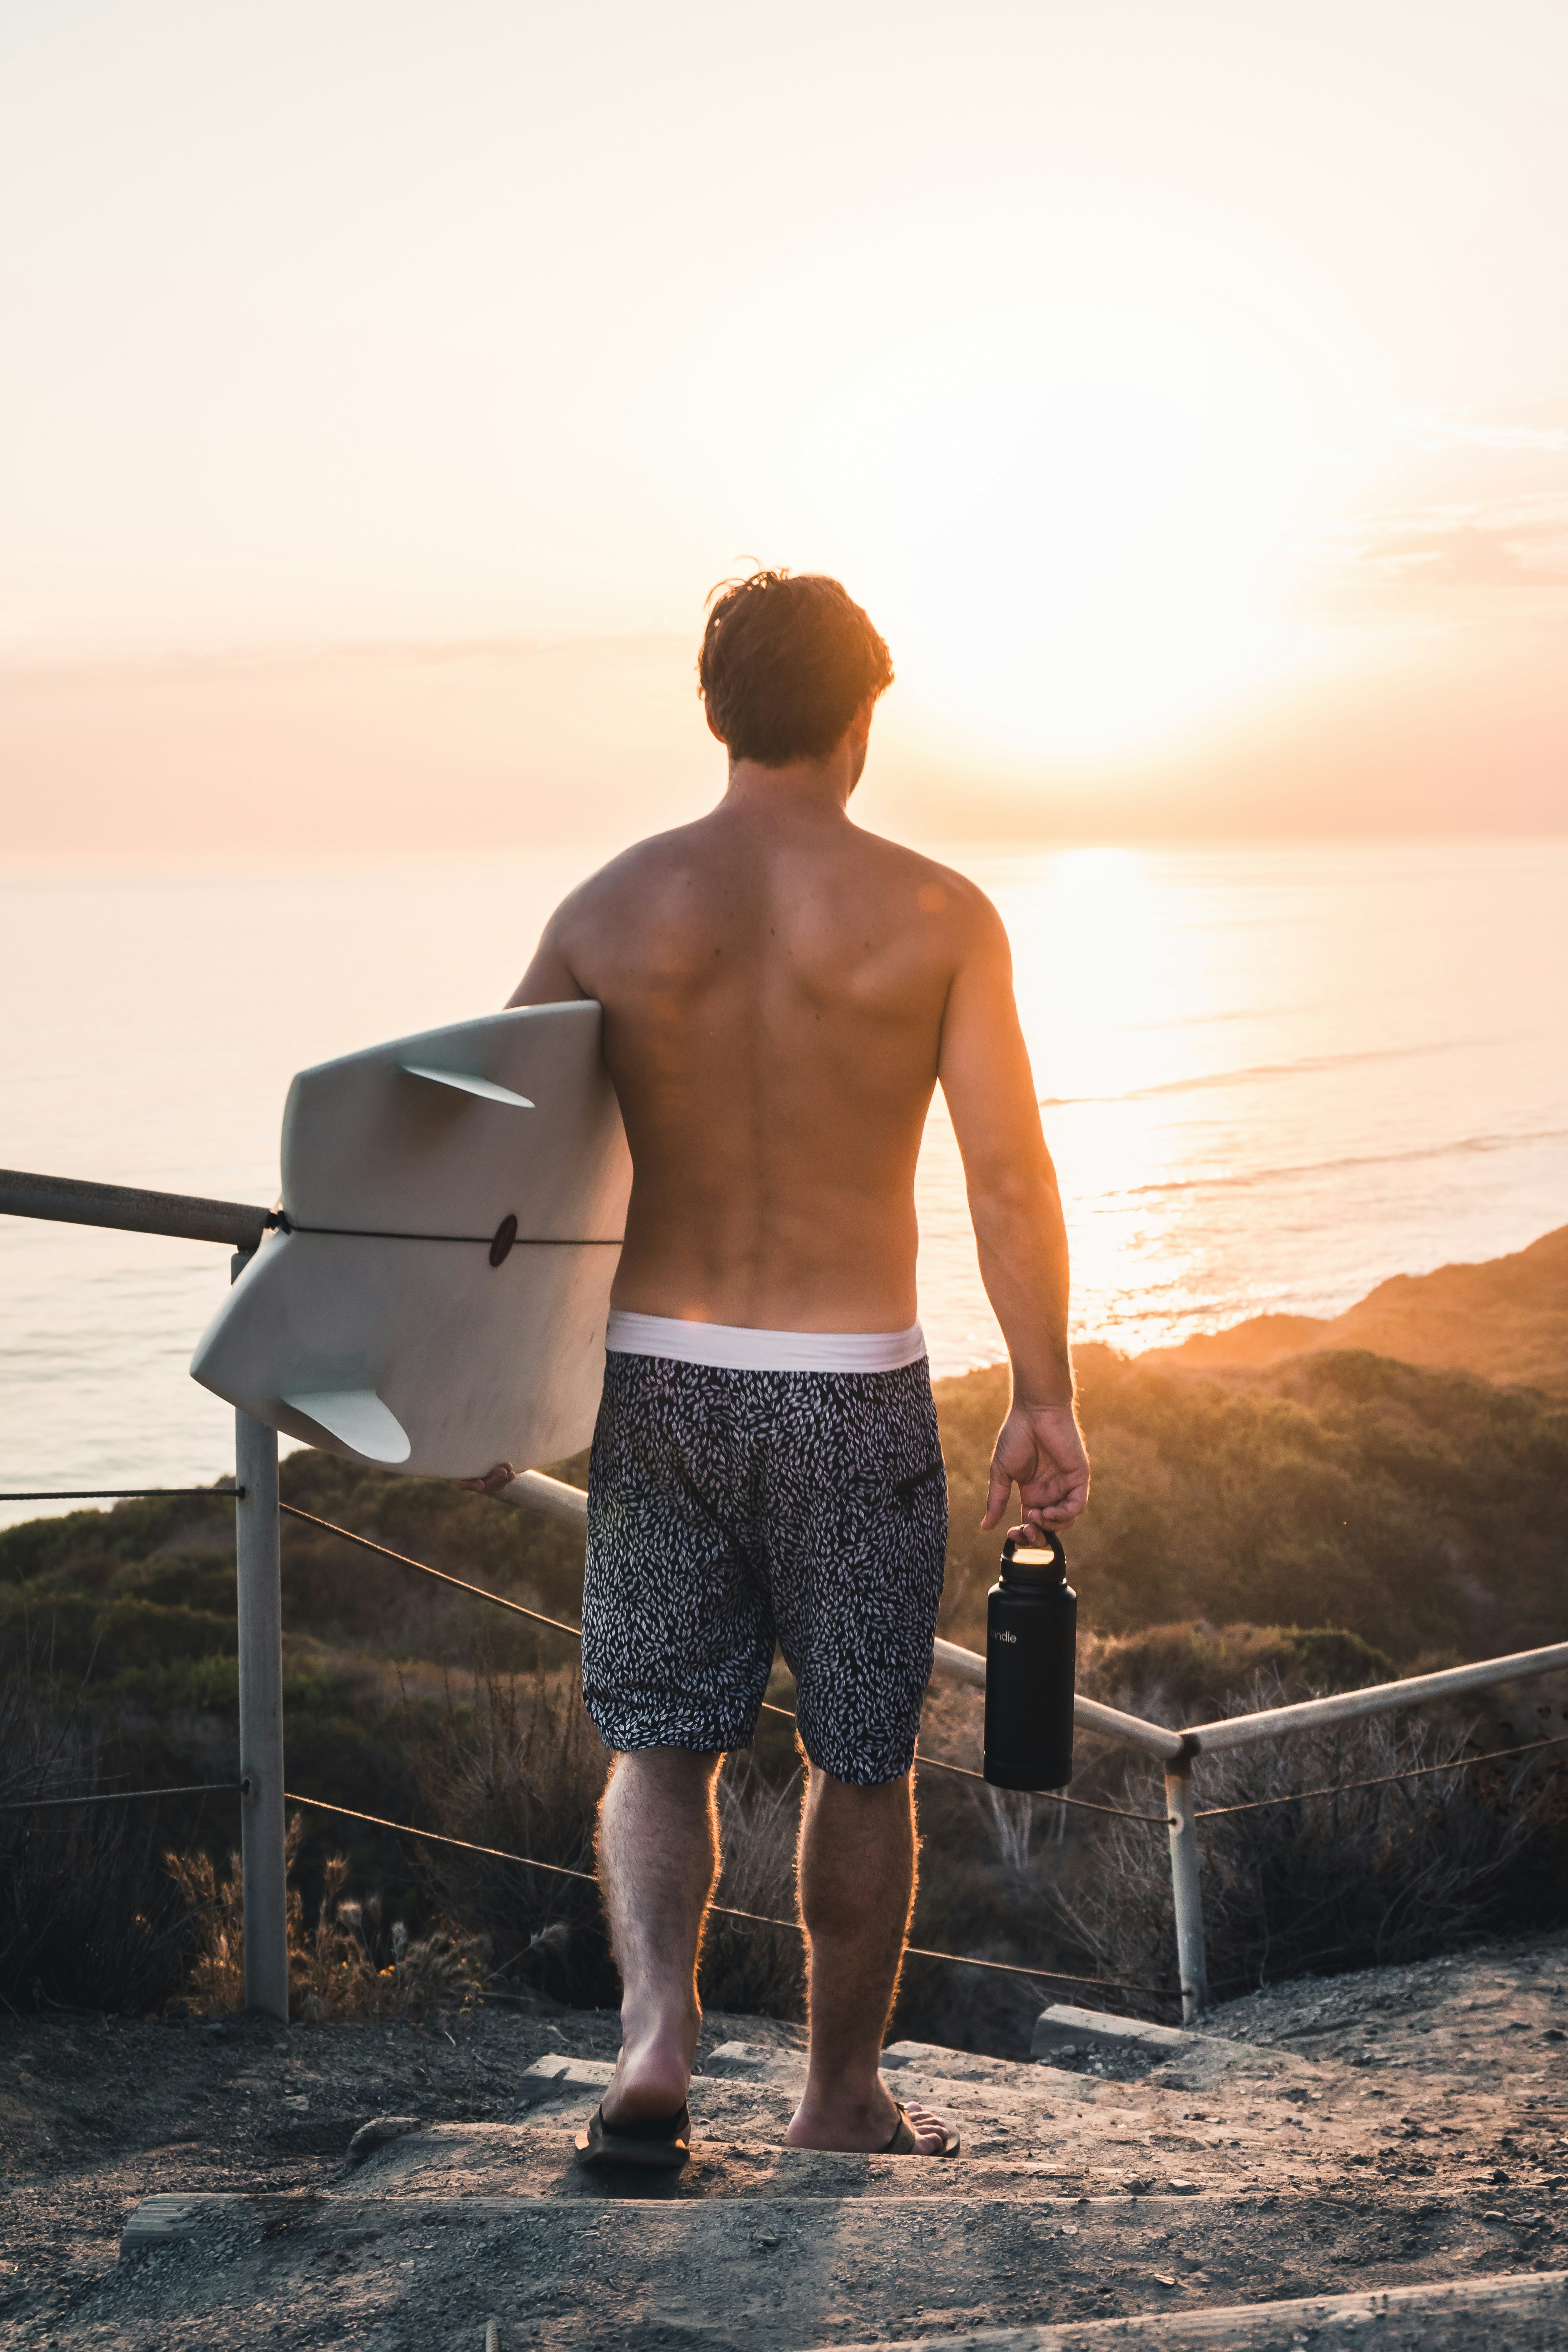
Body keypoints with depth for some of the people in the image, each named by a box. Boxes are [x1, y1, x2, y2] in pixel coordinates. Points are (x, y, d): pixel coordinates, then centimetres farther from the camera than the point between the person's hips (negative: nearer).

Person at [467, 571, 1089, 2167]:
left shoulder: (609, 911, 0)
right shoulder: (936, 914, -7)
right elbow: (1009, 1174, -10)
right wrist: (1046, 1405, -2)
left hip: (659, 1376, 2)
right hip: (853, 1392, -2)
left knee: (659, 1746, 12)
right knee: (861, 1759, 14)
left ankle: (658, 2032, -10)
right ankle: (842, 2094, 25)